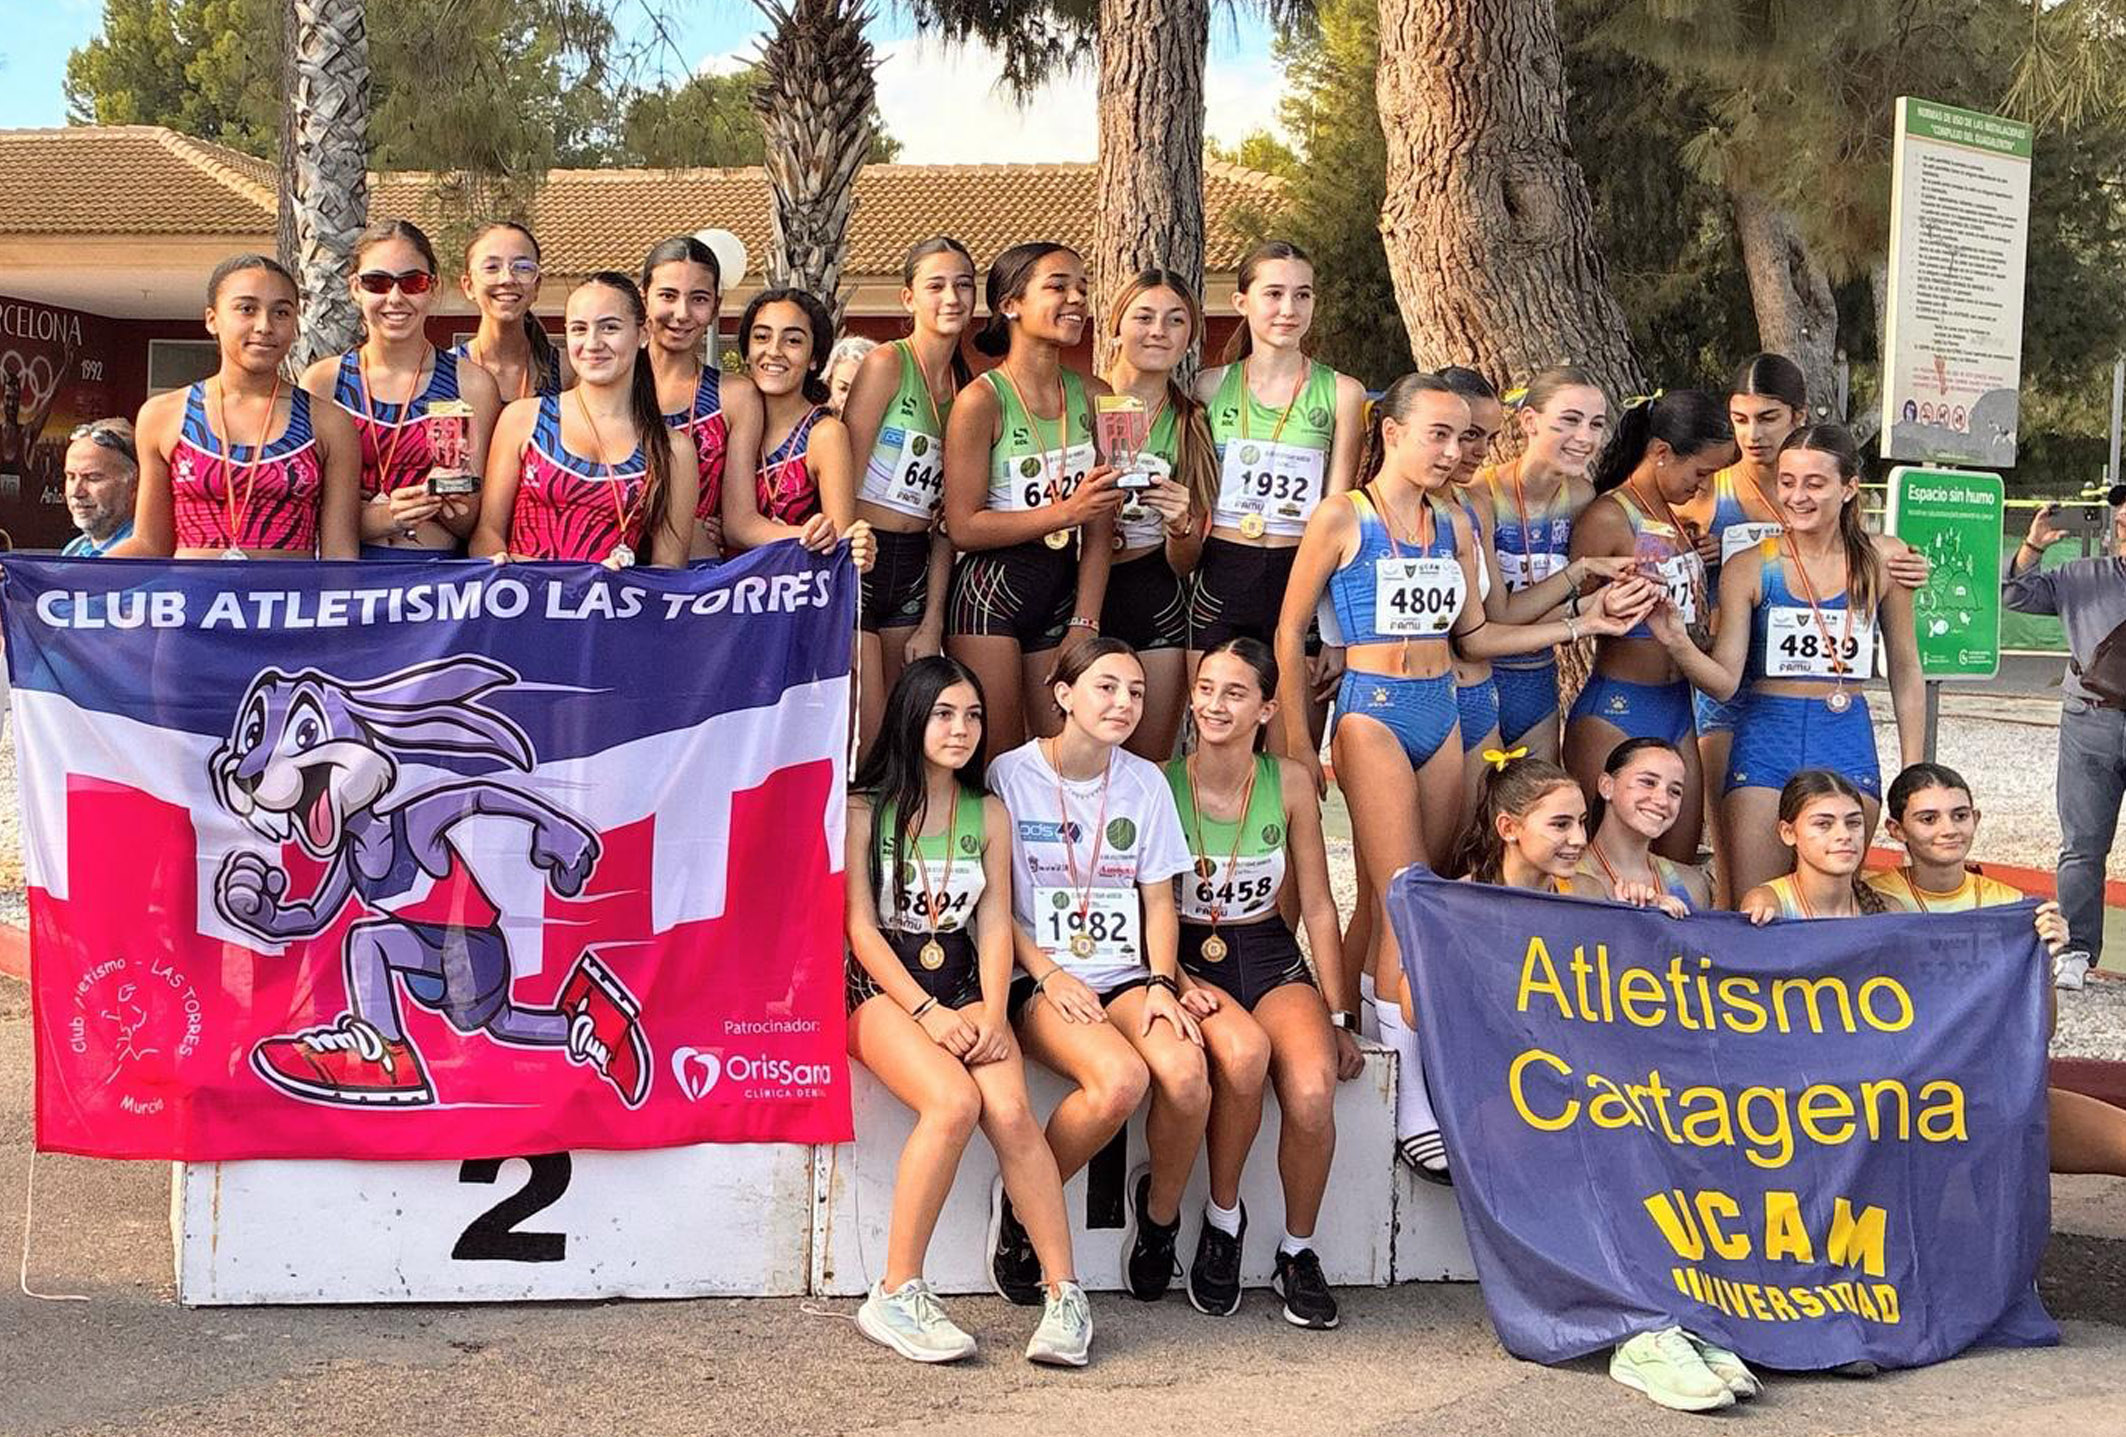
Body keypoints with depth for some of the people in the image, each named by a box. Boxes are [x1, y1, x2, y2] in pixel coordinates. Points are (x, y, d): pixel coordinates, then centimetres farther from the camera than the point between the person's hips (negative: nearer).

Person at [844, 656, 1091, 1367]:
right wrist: (927, 1013, -16)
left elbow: (994, 925, 7)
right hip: (880, 988, -3)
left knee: (1011, 1112, -27)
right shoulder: (864, 809, 2)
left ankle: (1064, 1294, -21)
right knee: (955, 1102, -32)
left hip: (963, 987, 3)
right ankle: (897, 1295, -23)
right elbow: (861, 929, -5)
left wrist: (991, 1013, -10)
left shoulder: (989, 814, 14)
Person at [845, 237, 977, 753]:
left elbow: (947, 516, 11)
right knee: (858, 733, -9)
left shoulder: (966, 390, 12)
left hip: (915, 569, 6)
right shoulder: (887, 363, -5)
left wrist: (933, 623, 6)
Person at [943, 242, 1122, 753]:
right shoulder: (982, 400, -10)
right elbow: (963, 527, -12)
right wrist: (1067, 511, -18)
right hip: (990, 593, -5)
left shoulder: (1093, 397, 4)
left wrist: (1084, 625, -4)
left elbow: (1100, 529, 2)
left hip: (1064, 591, 5)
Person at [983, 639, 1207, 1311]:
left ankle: (1160, 1211, 0)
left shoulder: (1145, 783, 11)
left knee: (1186, 1071, -30)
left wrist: (1160, 984, -5)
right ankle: (1021, 1204, -8)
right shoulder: (1011, 775, 0)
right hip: (1041, 979, -3)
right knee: (1120, 1078, -34)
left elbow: (1158, 902, 11)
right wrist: (1049, 976, -13)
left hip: (1126, 973, 4)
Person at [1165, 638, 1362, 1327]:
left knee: (1312, 1092, -28)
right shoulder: (1159, 783, -5)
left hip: (1272, 959, 2)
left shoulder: (1289, 783, 2)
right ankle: (1223, 1215, -10)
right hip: (1188, 960, -2)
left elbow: (1318, 905, 6)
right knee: (1246, 1052, -36)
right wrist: (1175, 980, -20)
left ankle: (1298, 1250, -2)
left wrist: (1339, 1016, 4)